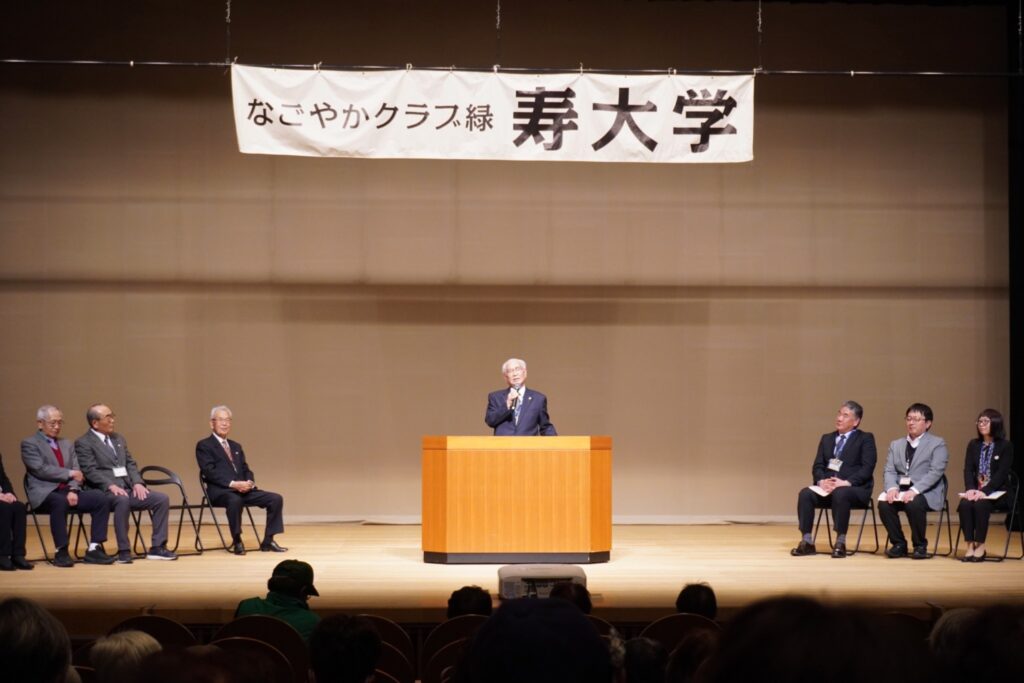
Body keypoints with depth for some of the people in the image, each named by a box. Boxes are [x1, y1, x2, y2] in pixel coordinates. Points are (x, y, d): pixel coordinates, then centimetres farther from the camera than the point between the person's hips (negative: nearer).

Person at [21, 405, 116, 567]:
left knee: (101, 498, -18)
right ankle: (61, 552, -30)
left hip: (68, 491, 6)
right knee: (60, 502, -40)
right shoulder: (29, 444, 3)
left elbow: (76, 472, 12)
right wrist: (69, 473, -9)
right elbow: (41, 469, -12)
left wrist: (73, 490, -9)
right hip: (45, 493, -6)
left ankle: (94, 549, -18)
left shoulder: (67, 444, 23)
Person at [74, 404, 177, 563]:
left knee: (162, 499, -12)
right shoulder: (83, 443, -1)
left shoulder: (118, 439, 22)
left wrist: (137, 482, -2)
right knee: (123, 500, -40)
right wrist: (110, 486, -26)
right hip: (106, 491, -7)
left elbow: (130, 464, 18)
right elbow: (90, 471, -13)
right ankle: (123, 550, -32)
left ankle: (157, 547, -8)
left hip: (128, 488, 7)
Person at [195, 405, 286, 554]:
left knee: (276, 499, -11)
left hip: (243, 489, 7)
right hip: (220, 491, -7)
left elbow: (246, 469, 19)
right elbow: (209, 471, -11)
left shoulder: (236, 446, 25)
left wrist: (249, 482, -6)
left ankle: (268, 541, -7)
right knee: (235, 500, -41)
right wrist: (233, 484, -22)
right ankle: (237, 542, -26)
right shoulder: (204, 446, 2)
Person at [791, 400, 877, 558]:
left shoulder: (866, 439, 5)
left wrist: (846, 483, -22)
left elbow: (867, 468, -8)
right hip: (827, 486, 5)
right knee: (805, 493, -26)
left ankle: (840, 543, -30)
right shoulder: (827, 438, 20)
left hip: (855, 489, -4)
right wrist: (822, 481, -12)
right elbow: (817, 466, 11)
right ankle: (807, 542, -21)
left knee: (840, 494, -39)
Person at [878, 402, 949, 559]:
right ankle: (899, 544, -8)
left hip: (927, 492, -4)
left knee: (914, 504, -36)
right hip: (901, 490, 4)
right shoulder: (896, 445, 18)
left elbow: (935, 472, -12)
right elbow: (890, 470, 8)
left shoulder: (937, 444, 1)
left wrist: (914, 491, -25)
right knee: (884, 503, -27)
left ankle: (920, 545, -14)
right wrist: (892, 488, -15)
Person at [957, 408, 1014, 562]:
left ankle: (980, 546, -23)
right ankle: (970, 545, -25)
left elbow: (1002, 474, -11)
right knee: (964, 504, -29)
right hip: (976, 489, 4)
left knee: (980, 505, -34)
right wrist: (971, 489, -15)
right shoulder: (973, 444, 14)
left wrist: (985, 491, -23)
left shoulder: (1005, 446, -1)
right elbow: (968, 470, 5)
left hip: (996, 491, -4)